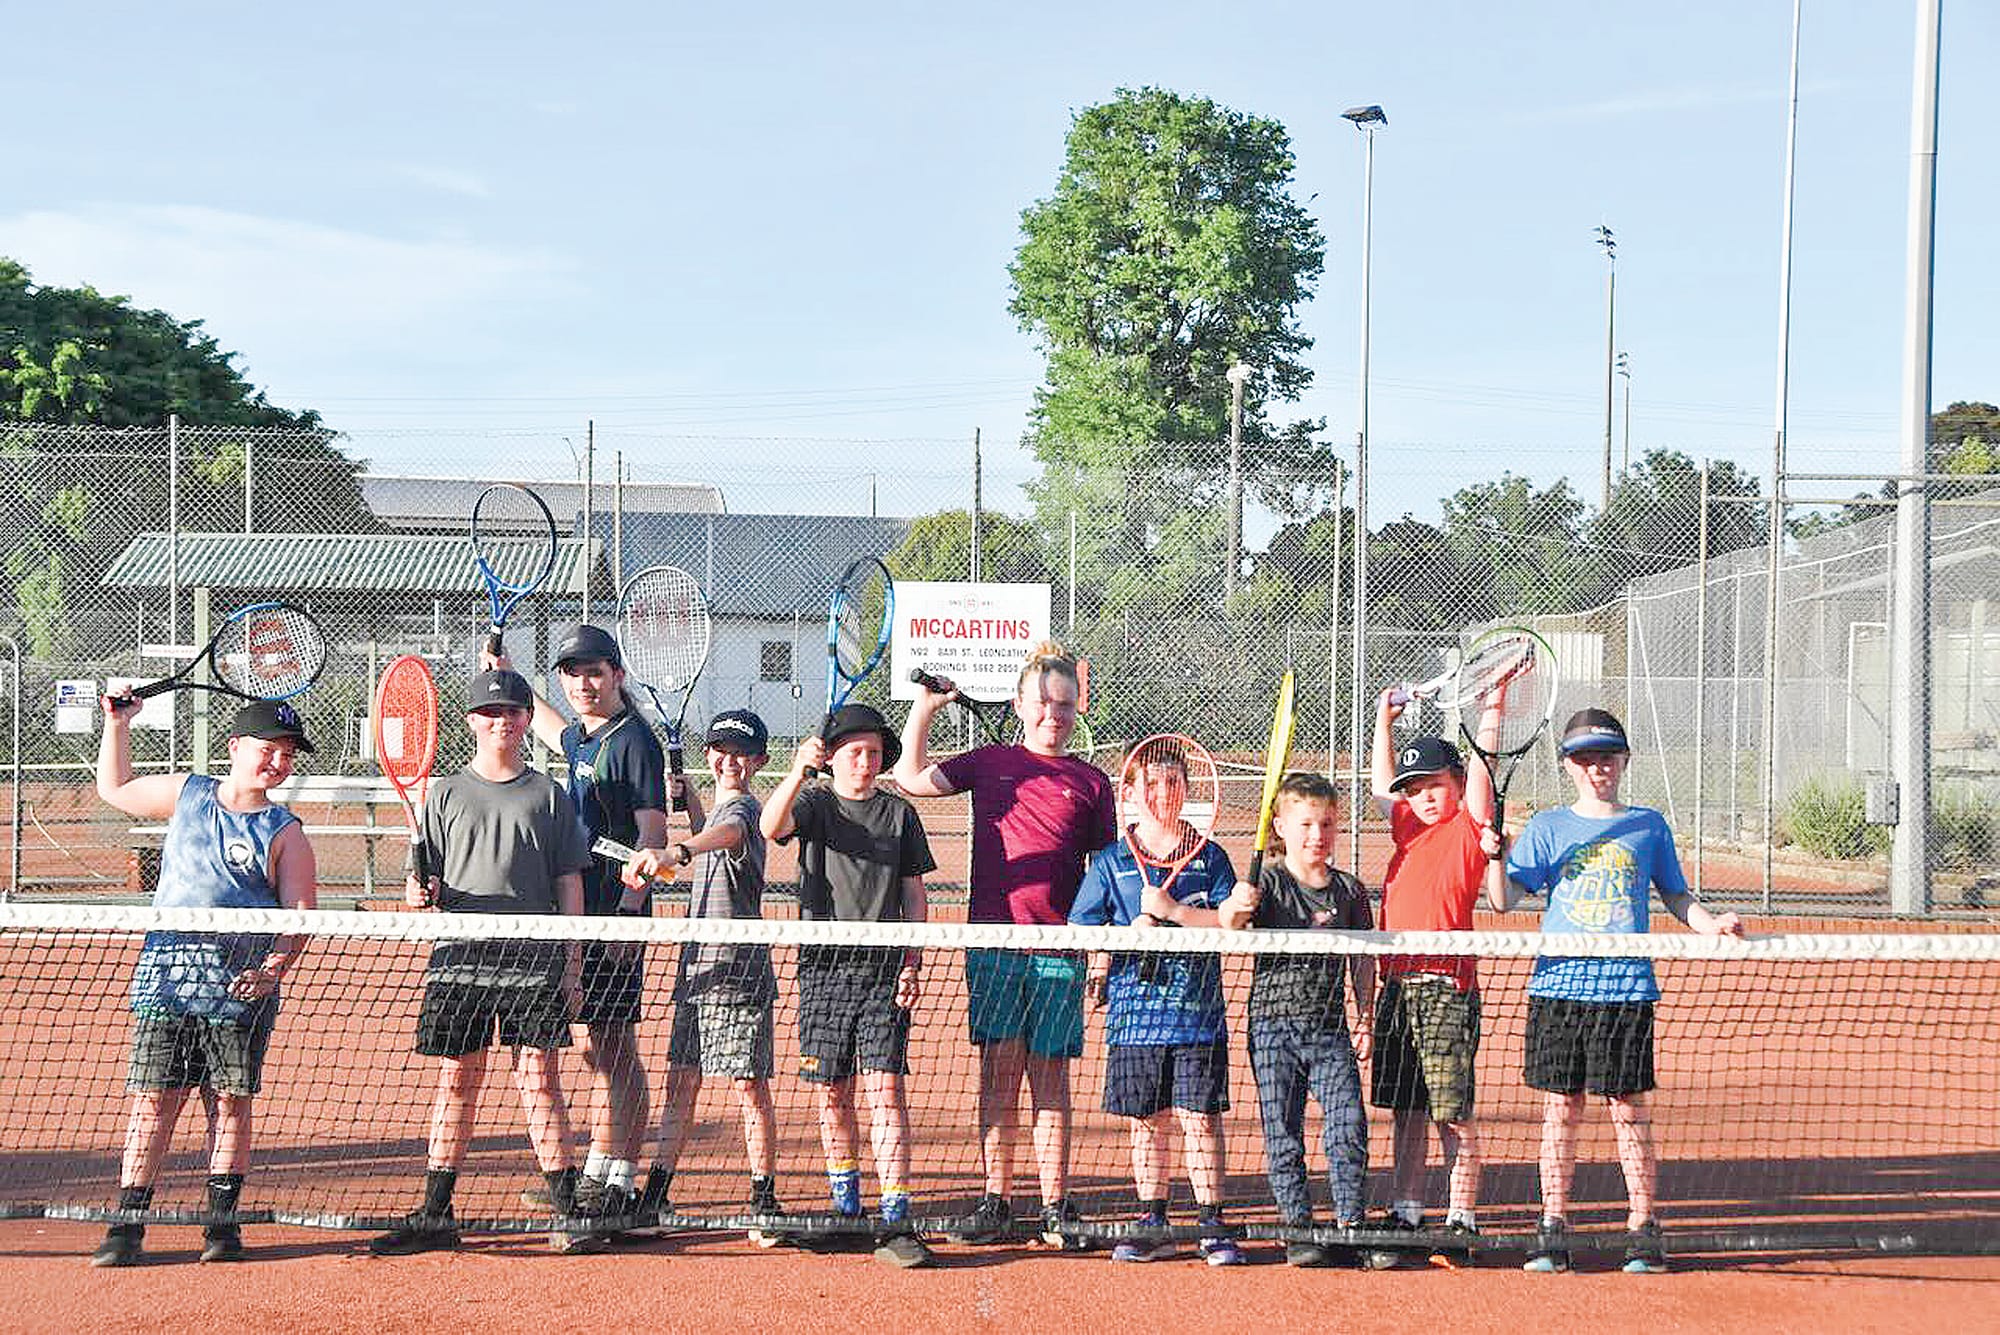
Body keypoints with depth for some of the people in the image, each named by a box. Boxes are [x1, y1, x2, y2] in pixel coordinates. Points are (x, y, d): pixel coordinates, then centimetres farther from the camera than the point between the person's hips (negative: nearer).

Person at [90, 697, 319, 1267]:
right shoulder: (185, 794, 12)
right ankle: (127, 1226, 2)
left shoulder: (285, 833, 4)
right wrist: (117, 723, 19)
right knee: (153, 1101, -1)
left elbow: (301, 915, -3)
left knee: (231, 1102, 2)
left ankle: (222, 1221, 13)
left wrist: (272, 971, -19)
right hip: (164, 978, 1)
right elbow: (114, 788, 28)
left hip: (241, 987, -1)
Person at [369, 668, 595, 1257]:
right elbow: (426, 874, 10)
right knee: (456, 1082, 4)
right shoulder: (445, 794, 10)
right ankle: (436, 1214, 9)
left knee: (539, 1082, -3)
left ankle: (567, 1212, 0)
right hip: (460, 959, 1)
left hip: (534, 962, -1)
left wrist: (572, 967, 2)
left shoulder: (548, 796, 8)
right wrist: (419, 893, -14)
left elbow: (569, 887, 7)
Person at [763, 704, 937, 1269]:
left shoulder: (899, 814, 10)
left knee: (886, 1088, -10)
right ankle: (845, 1205, 22)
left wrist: (912, 964, 1)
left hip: (883, 970, 0)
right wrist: (799, 771, -34)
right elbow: (771, 826, -18)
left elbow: (914, 894, 12)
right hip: (823, 966, 0)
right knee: (831, 1094, 6)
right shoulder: (814, 804, 5)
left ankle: (895, 1221, -14)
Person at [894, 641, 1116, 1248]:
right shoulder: (990, 763, 11)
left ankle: (1055, 1205, 9)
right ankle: (996, 1201, 7)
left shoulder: (1091, 782, 9)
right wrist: (924, 708, 3)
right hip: (993, 943, 0)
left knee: (1050, 1079, 3)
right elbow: (911, 778, 8)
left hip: (1059, 951, 0)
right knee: (999, 1074, 1)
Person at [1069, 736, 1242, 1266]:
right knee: (1147, 1122, 9)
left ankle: (1212, 1226, 6)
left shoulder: (1209, 857, 4)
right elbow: (1079, 932, 3)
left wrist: (1173, 910, -14)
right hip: (1135, 1011, 1)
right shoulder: (1111, 862, 5)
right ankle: (1152, 1225, 18)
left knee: (1200, 1119, -2)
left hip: (1197, 1013, -1)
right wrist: (1133, 931, -12)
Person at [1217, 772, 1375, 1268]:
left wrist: (1365, 1018, 7)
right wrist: (1236, 909, -43)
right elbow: (1229, 920, -20)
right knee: (1283, 1134, 1)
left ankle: (1351, 1223, 5)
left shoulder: (1349, 889, 7)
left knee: (1349, 1125, -5)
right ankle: (1297, 1228, 10)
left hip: (1330, 1026, 2)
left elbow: (1362, 960, 12)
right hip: (1274, 1025, -2)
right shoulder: (1270, 883, -2)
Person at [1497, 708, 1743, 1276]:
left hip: (1627, 988, 0)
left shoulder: (1648, 825, 8)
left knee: (1628, 1106, 1)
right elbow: (1505, 899, -2)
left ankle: (1643, 1227, 9)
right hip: (1558, 985, 0)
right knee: (1560, 1106, 4)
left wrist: (1711, 924, -2)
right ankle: (1552, 1227, 10)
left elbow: (1676, 896, 16)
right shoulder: (1547, 828, 6)